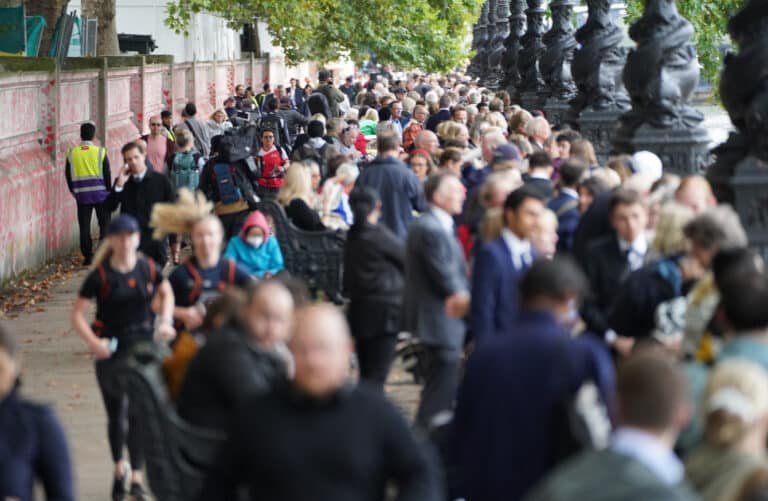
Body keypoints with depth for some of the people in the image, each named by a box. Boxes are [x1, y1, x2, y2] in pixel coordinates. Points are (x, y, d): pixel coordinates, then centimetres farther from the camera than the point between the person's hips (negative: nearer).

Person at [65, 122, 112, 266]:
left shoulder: (72, 153, 0)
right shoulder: (100, 152, -5)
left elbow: (68, 174, 6)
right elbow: (107, 174, -1)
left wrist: (73, 191, 19)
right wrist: (109, 191, 13)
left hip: (82, 195, 1)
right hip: (100, 193, -1)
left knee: (84, 227, 5)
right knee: (104, 224, 9)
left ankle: (88, 256, 4)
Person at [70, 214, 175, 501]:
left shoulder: (148, 269, -1)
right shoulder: (101, 276, -10)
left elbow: (166, 293, 19)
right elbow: (77, 314, -8)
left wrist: (165, 321, 2)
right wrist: (93, 342, -23)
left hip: (143, 346, 1)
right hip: (111, 350, -1)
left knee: (140, 412, -6)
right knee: (116, 414, 10)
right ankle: (119, 467, 33)